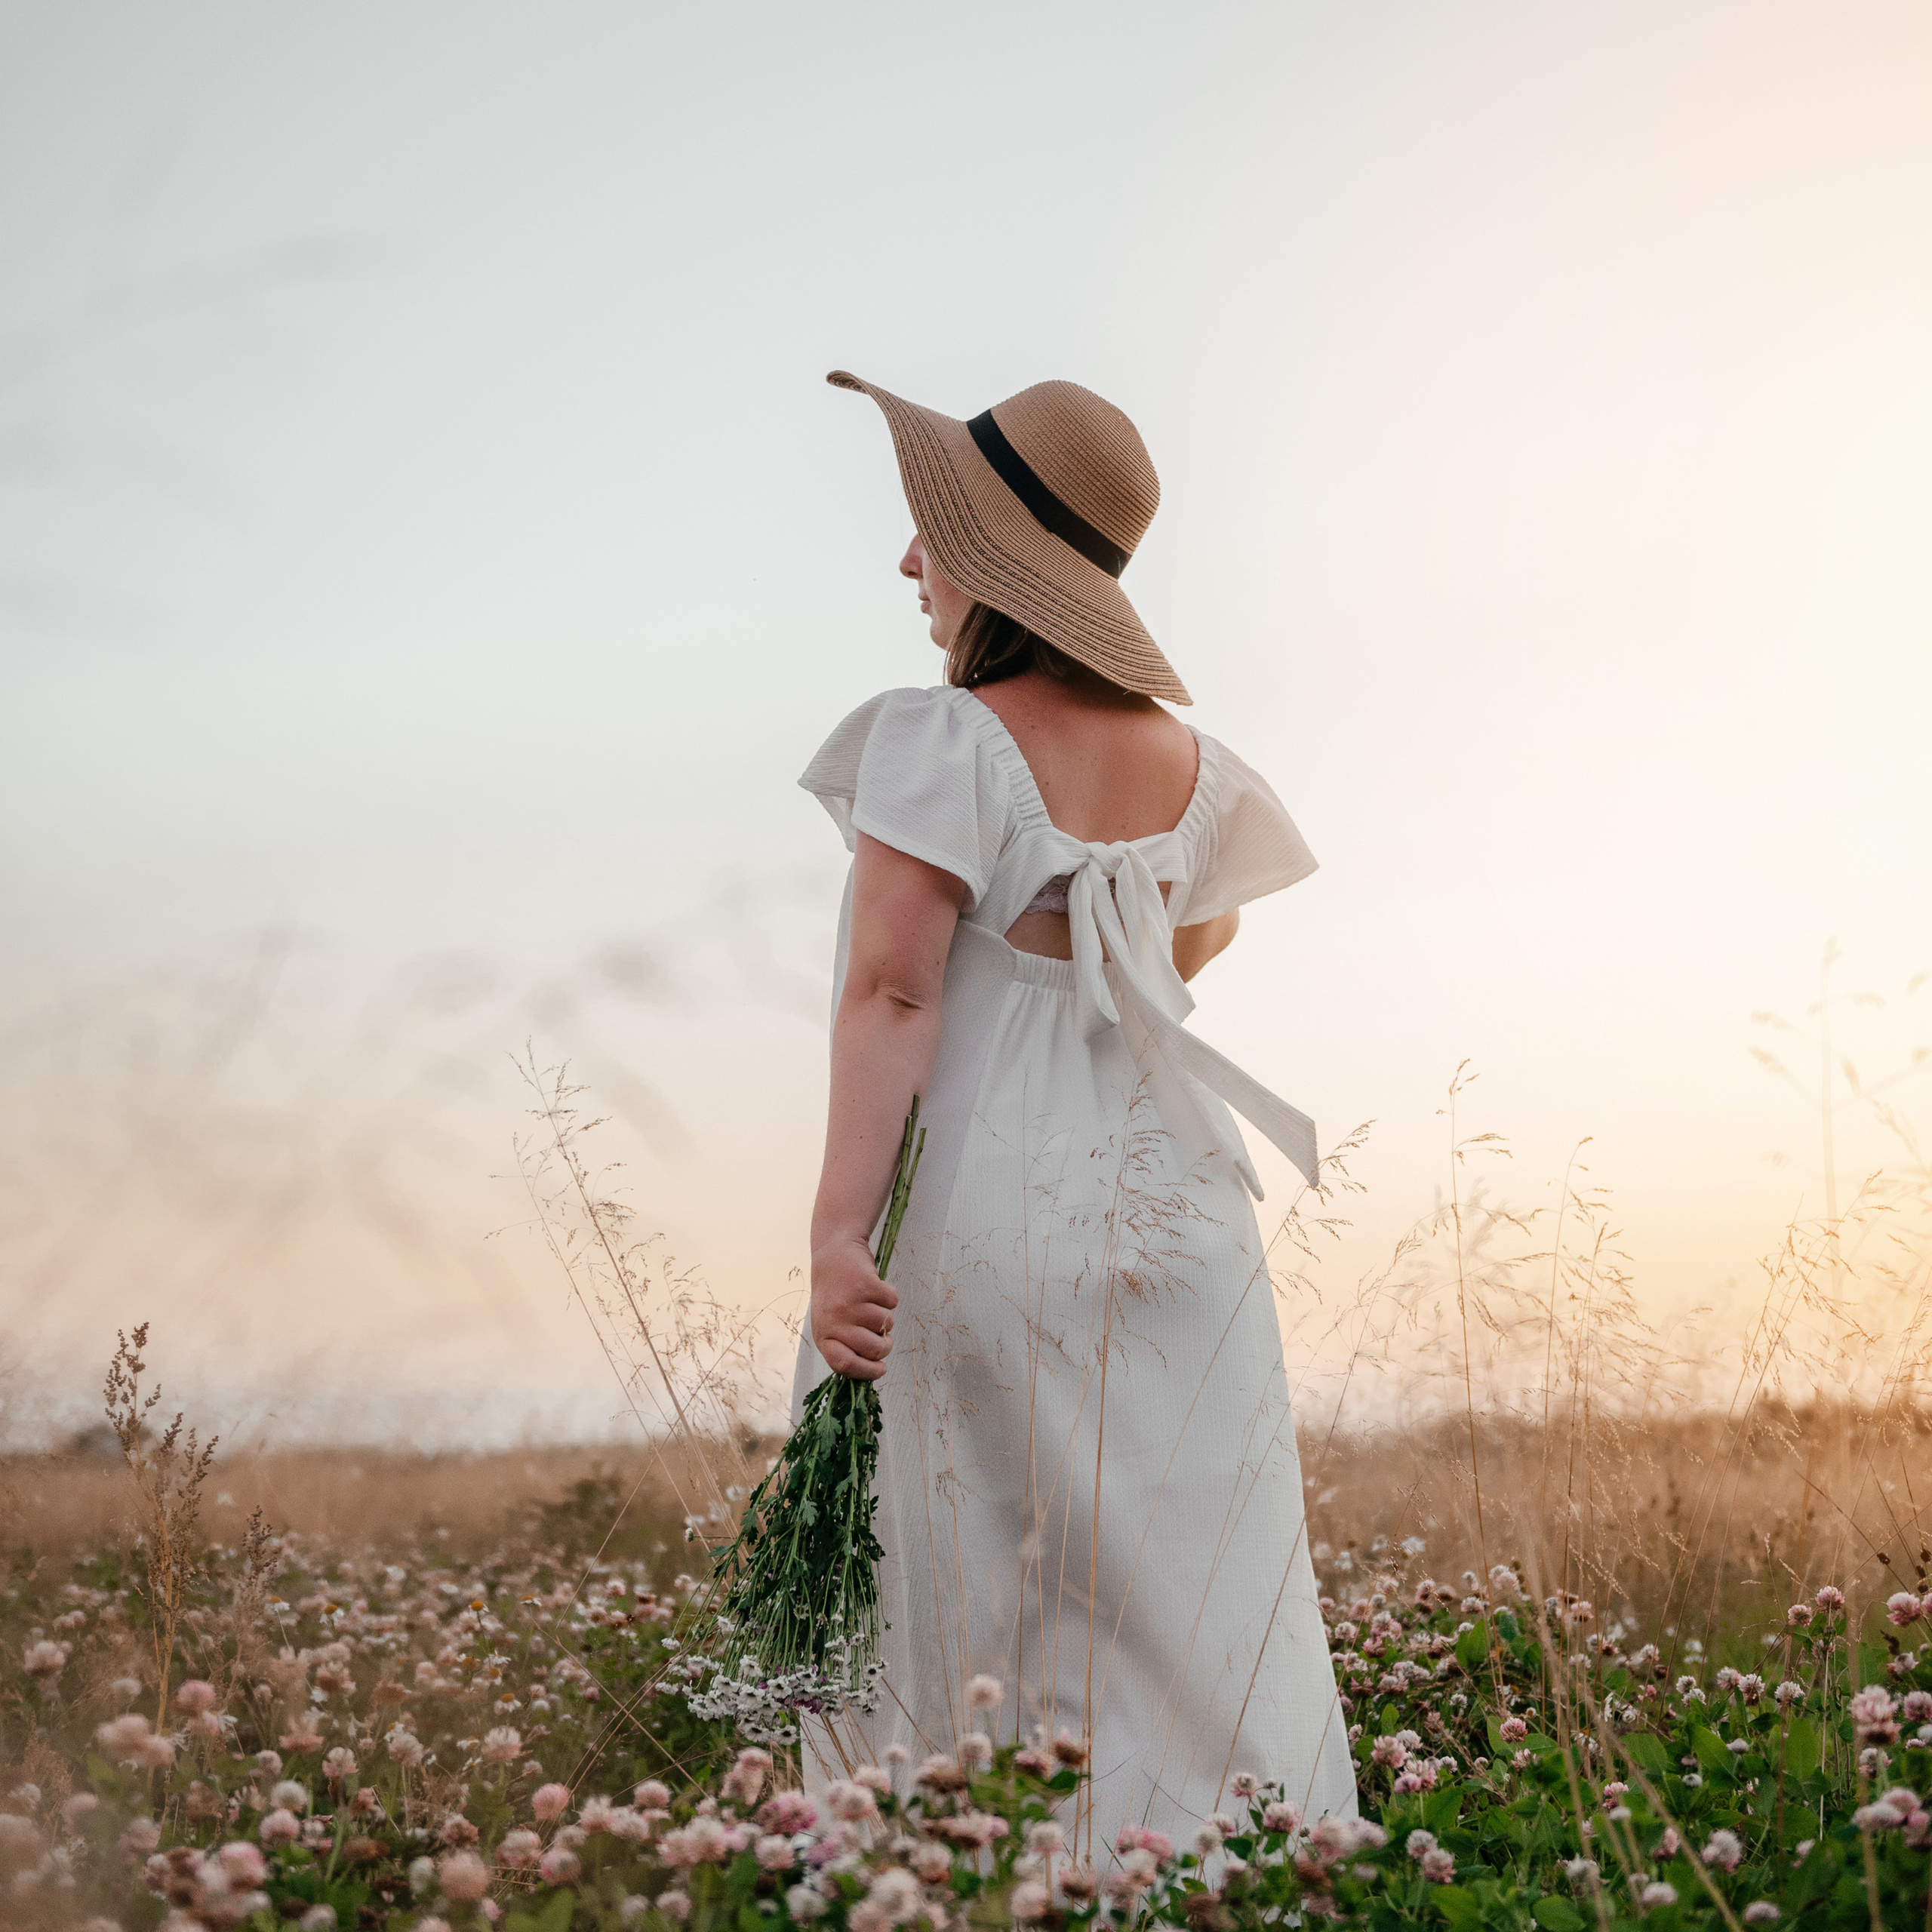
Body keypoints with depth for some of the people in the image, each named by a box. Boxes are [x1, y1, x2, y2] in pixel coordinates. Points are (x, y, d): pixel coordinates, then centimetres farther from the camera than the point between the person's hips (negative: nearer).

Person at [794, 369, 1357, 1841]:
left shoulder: (939, 741, -8)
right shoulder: (1183, 760, 9)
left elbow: (891, 991, -16)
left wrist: (840, 1234, -20)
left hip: (978, 1214, -5)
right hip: (1174, 1216, 5)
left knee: (959, 1623, 5)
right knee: (1207, 1620, 8)